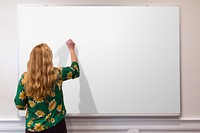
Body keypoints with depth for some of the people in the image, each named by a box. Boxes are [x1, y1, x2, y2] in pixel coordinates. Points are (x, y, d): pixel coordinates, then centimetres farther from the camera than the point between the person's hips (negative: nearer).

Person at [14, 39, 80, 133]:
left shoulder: (25, 78, -12)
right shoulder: (56, 74, -15)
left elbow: (19, 105, -5)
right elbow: (75, 69, 5)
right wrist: (71, 49, 17)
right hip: (55, 125, 0)